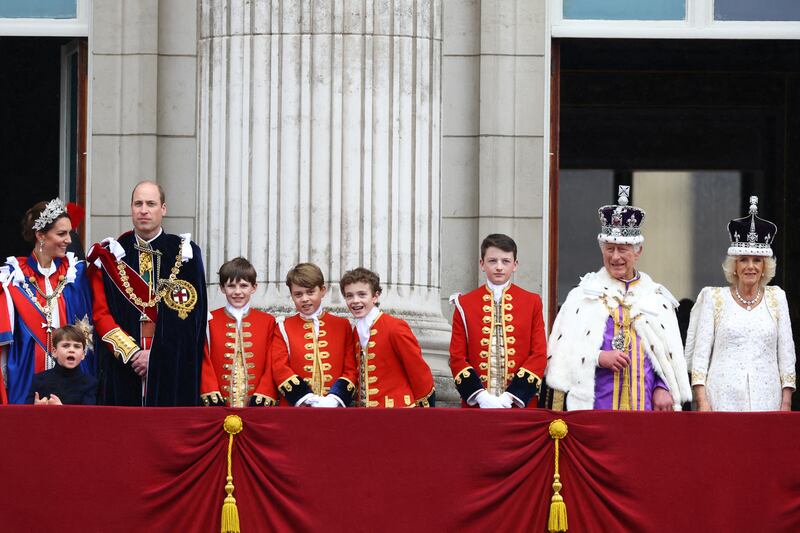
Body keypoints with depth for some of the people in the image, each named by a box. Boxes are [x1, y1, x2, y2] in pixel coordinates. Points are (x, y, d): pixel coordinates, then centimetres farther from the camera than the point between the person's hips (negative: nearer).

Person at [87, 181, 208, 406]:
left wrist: (155, 355, -9)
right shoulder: (110, 255, 8)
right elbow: (100, 314, 2)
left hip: (173, 369, -1)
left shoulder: (185, 253, 5)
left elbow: (192, 316, -1)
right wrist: (130, 352, -11)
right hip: (122, 368, 1)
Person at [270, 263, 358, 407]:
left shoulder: (342, 326, 11)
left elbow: (351, 369, 7)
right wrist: (309, 400, -11)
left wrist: (334, 399, -9)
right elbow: (280, 368, 0)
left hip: (335, 407, 0)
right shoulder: (284, 328, 10)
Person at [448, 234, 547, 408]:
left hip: (520, 404, 0)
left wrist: (511, 396, -11)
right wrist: (480, 395, -12)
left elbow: (539, 355, 0)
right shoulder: (464, 304, 5)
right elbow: (457, 357, 3)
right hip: (477, 405, 0)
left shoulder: (532, 303, 5)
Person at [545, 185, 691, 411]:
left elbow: (670, 354, 13)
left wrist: (663, 388, -2)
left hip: (645, 404, 2)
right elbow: (563, 349, 1)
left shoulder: (656, 297, 15)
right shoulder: (584, 295, 8)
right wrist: (599, 357, -13)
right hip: (595, 404, -2)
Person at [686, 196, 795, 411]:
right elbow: (699, 353, 4)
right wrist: (702, 402, -5)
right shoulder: (714, 298, 6)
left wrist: (786, 403, 4)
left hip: (766, 400, 2)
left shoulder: (776, 298, 12)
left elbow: (786, 353, 11)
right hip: (724, 399, -2)